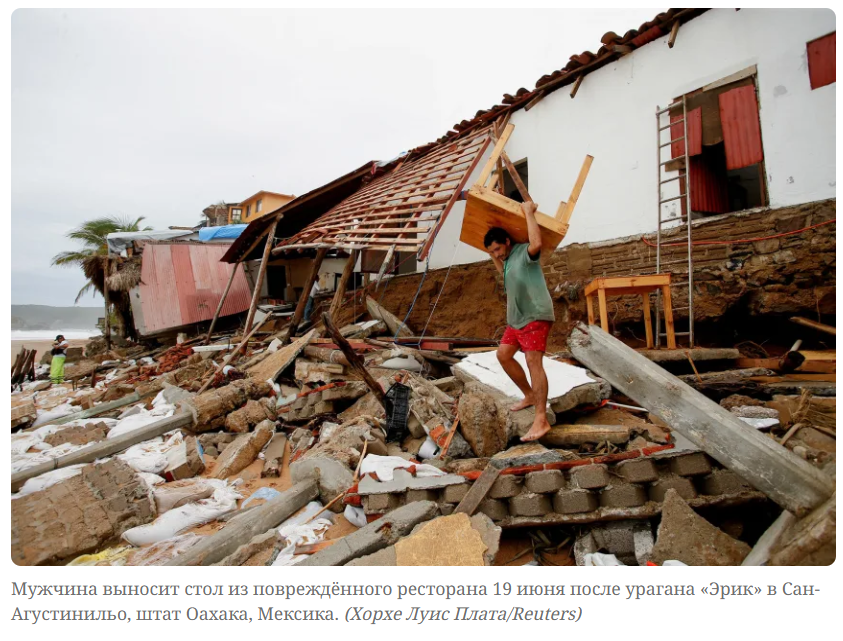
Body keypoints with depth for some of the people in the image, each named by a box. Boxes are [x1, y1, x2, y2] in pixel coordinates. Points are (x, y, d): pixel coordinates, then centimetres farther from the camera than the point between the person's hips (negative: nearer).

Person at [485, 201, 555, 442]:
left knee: (533, 361, -18)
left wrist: (529, 212, -25)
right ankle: (530, 395, 26)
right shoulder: (508, 259, 17)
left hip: (535, 316, -10)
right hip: (516, 318, 10)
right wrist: (493, 255, 31)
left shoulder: (524, 252, -11)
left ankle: (541, 420, -20)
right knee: (503, 354, 13)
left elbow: (537, 243, -35)